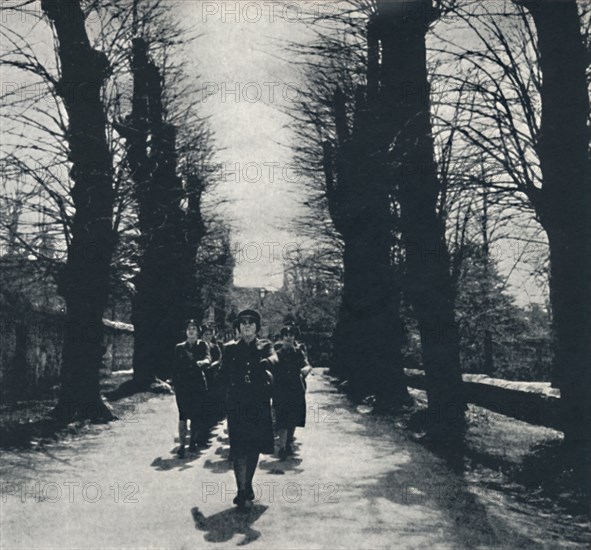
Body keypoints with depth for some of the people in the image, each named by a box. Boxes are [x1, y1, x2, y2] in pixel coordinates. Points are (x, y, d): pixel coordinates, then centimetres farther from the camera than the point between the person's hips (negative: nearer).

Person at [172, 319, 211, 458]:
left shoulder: (202, 345, 7)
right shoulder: (179, 347, 12)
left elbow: (208, 358, -12)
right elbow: (175, 367, 12)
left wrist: (202, 362, -34)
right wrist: (175, 384, 4)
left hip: (198, 384, 0)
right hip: (183, 385, 1)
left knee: (197, 414, 0)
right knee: (183, 414, -8)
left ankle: (193, 441, 17)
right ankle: (182, 445, -11)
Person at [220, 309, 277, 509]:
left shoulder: (264, 346, 9)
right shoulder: (230, 348, 10)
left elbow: (274, 358, -12)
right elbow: (225, 376, 9)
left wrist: (266, 362, -32)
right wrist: (238, 385, -4)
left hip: (259, 402, 1)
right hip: (237, 402, -1)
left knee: (255, 445, 7)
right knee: (239, 446, -9)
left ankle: (248, 485, 24)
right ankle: (241, 491, -10)